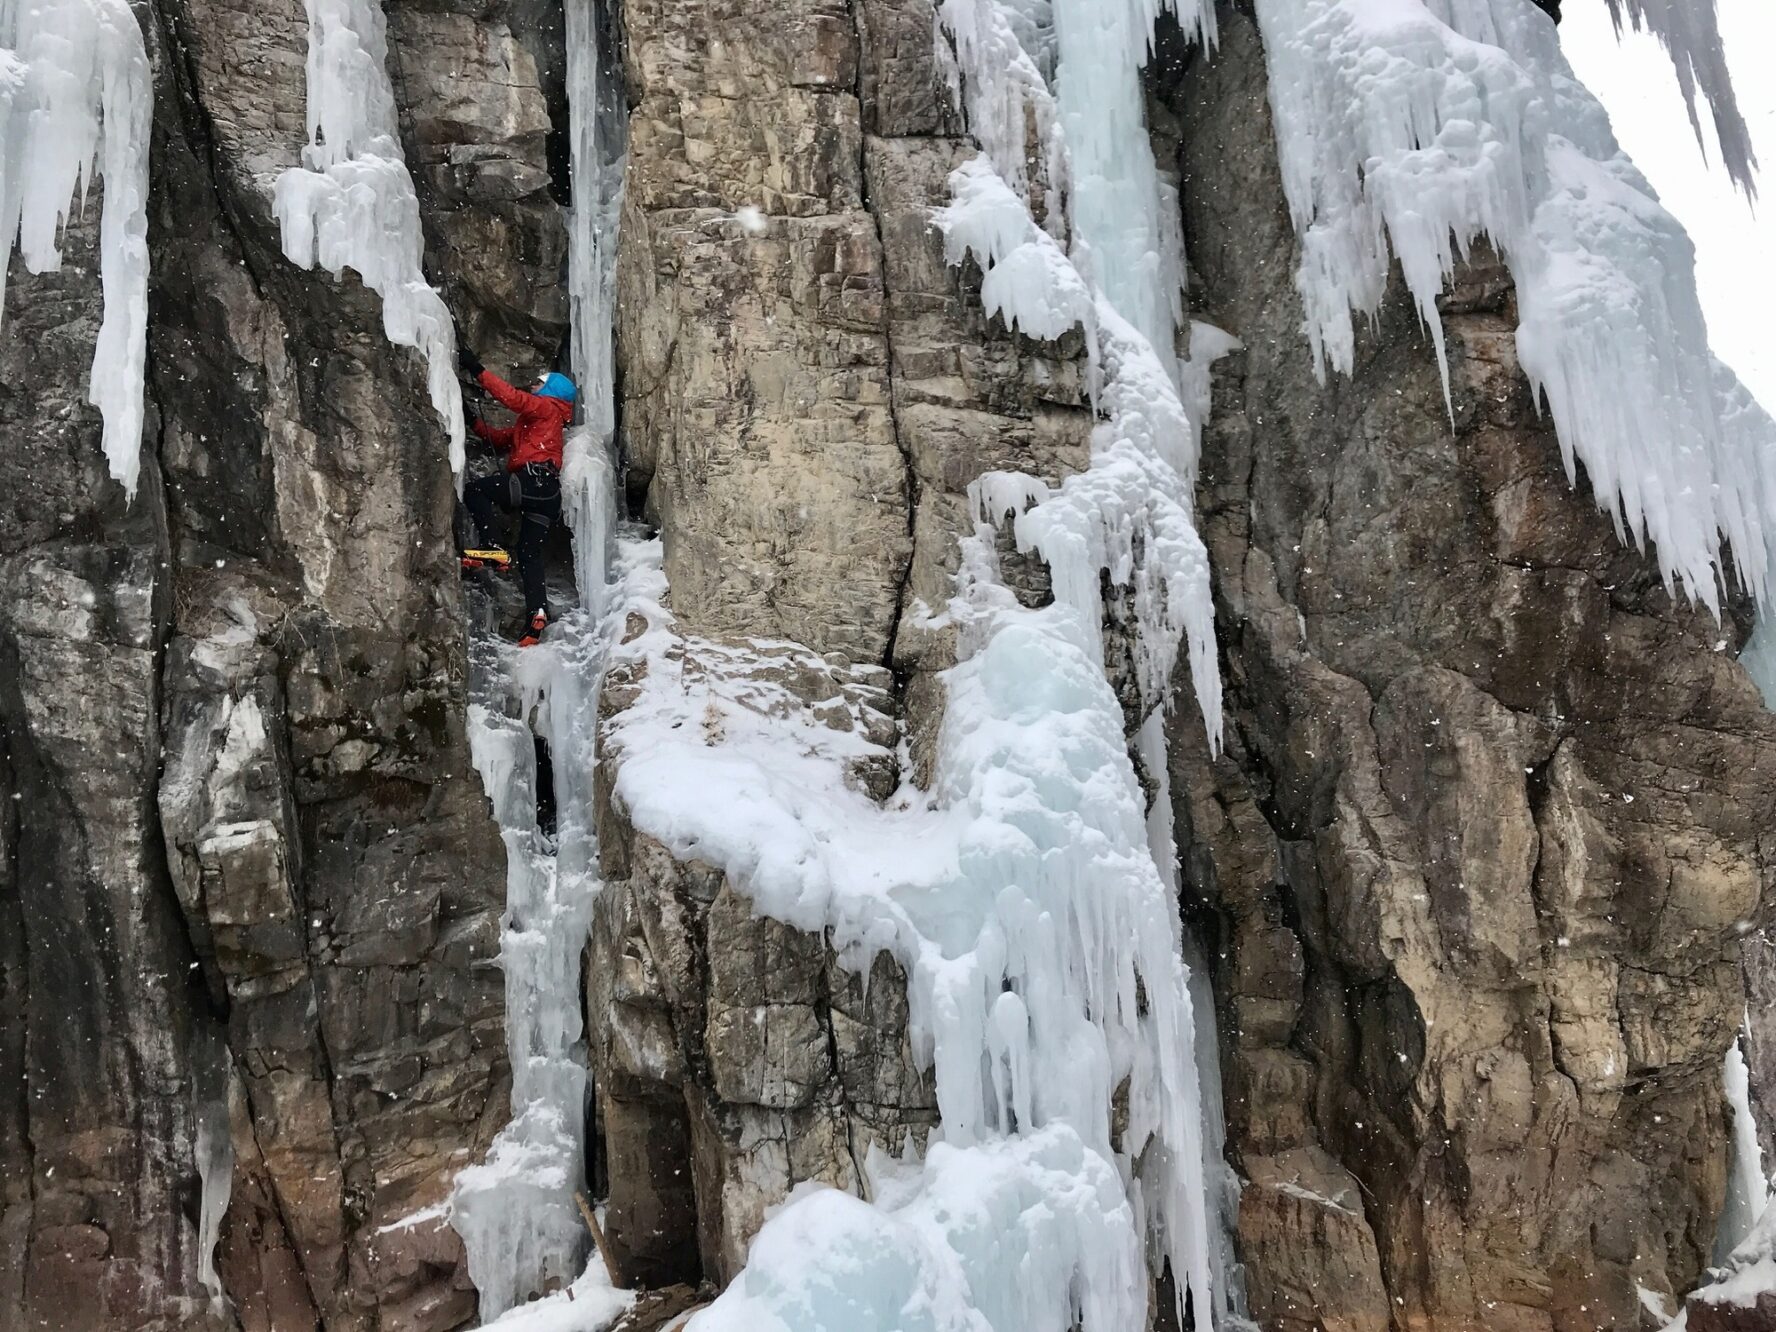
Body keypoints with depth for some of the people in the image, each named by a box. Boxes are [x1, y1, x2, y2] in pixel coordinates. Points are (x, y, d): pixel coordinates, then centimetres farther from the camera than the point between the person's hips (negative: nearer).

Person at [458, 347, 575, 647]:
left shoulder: (547, 407, 8)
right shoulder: (532, 421, 36)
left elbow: (513, 397, -10)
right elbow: (500, 438, 30)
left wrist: (478, 371, -11)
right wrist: (472, 421, 22)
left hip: (535, 481, -9)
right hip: (546, 497, 9)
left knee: (474, 491, -9)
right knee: (529, 555, 4)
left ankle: (492, 548, -21)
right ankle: (537, 613, -8)